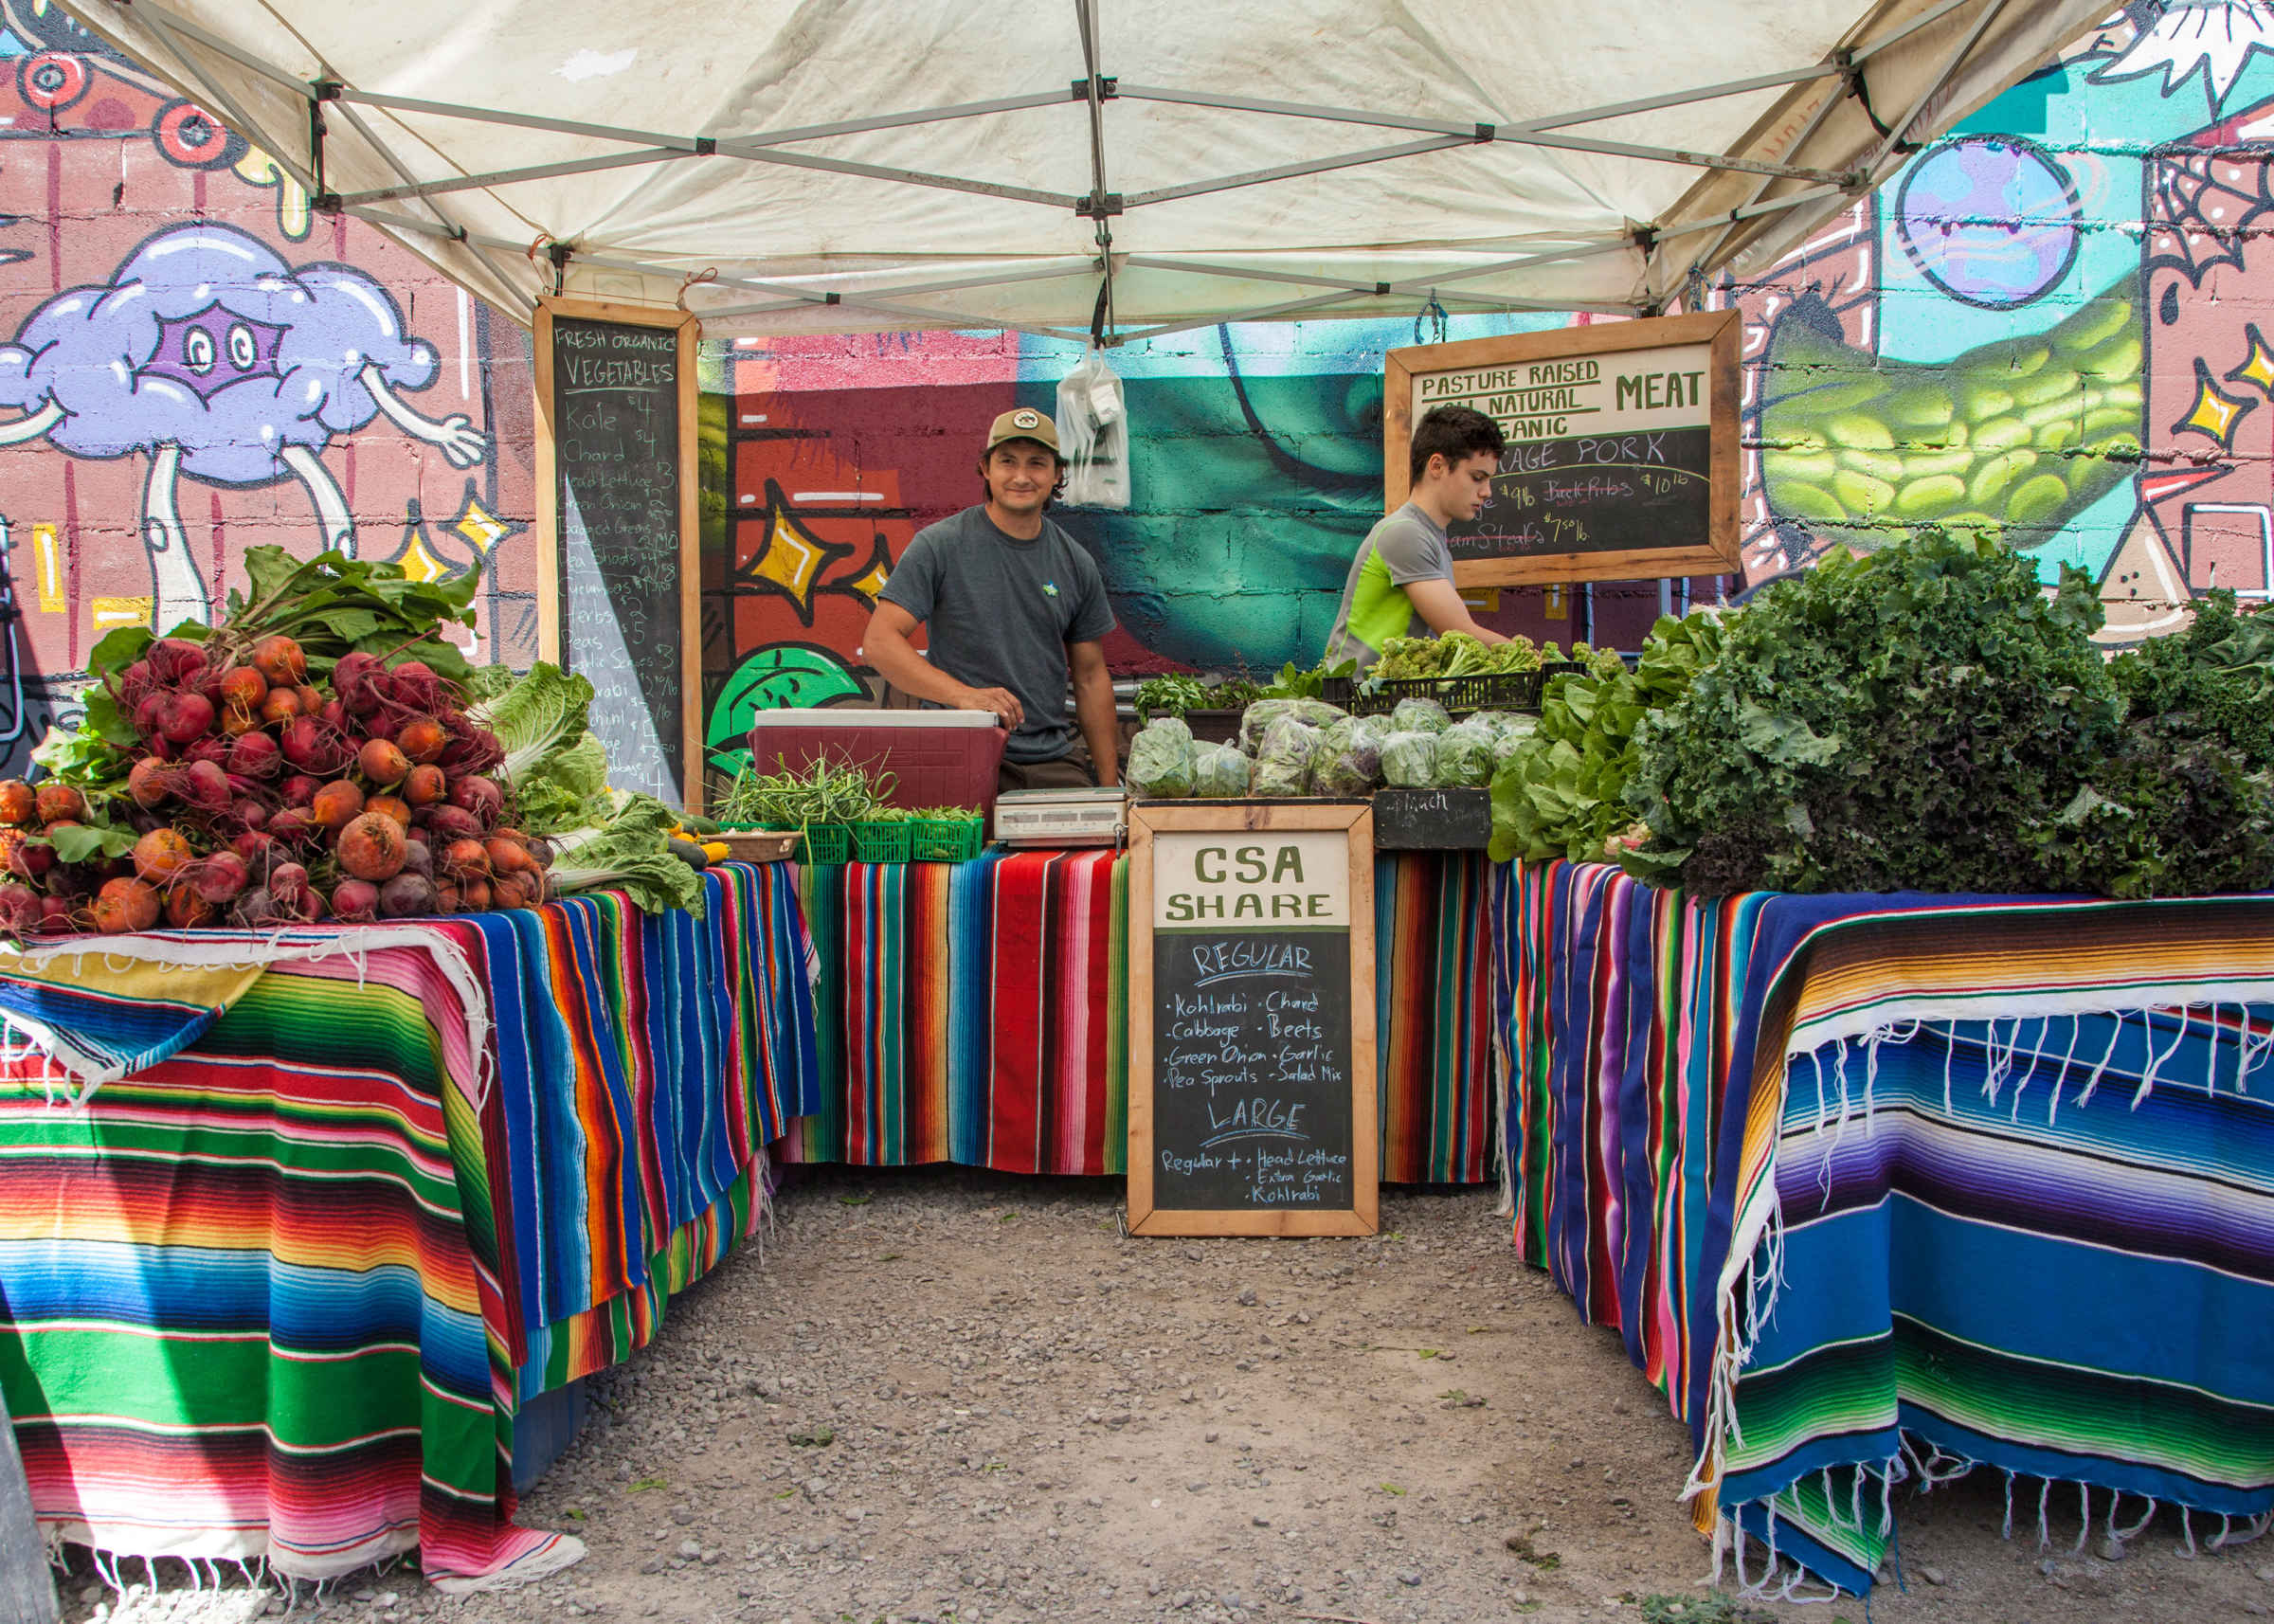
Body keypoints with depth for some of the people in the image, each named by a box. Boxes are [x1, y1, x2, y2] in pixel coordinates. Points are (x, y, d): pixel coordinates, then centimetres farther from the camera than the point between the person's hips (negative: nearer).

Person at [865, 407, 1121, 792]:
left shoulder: (1075, 563, 12)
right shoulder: (939, 546, -2)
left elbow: (1091, 678, 17)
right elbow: (879, 641, -9)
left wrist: (1109, 786, 12)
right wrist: (962, 694, -24)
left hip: (1055, 762, 4)